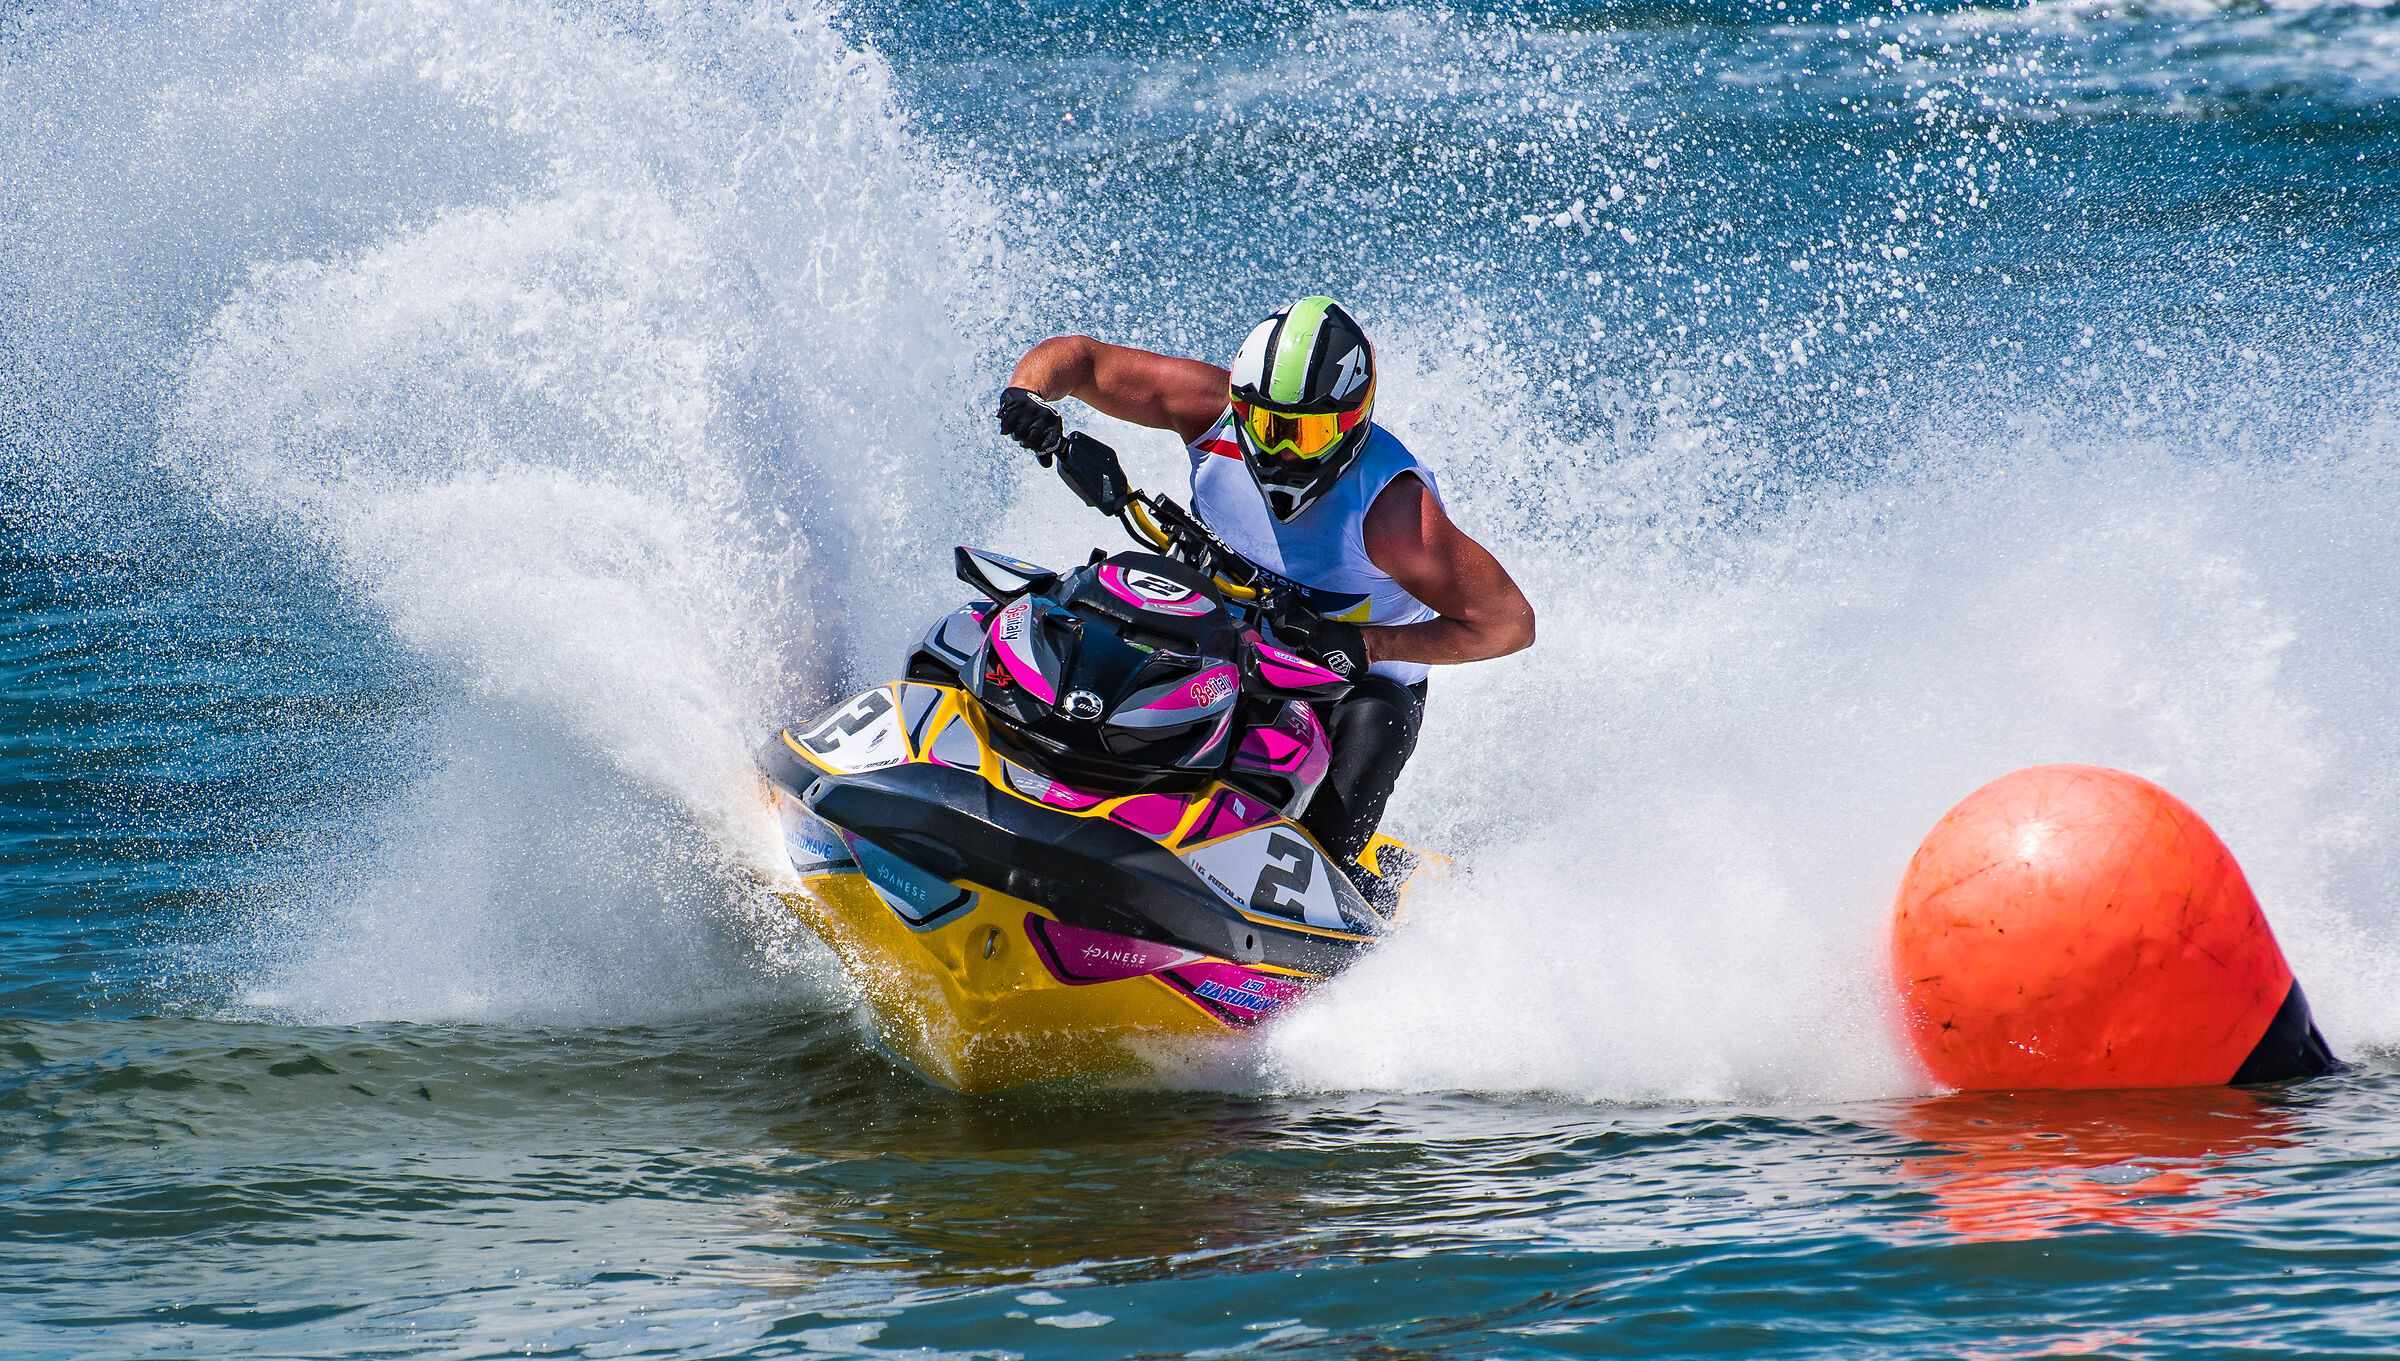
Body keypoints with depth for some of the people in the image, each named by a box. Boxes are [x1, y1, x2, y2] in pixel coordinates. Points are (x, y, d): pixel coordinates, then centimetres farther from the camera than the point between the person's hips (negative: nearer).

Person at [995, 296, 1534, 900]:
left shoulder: (1390, 506, -32)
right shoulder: (1214, 410, -19)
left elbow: (1510, 620, -33)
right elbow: (1078, 356, -8)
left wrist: (1369, 643, -41)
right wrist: (1025, 393, -32)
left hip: (1359, 679, -5)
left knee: (1372, 723, -37)